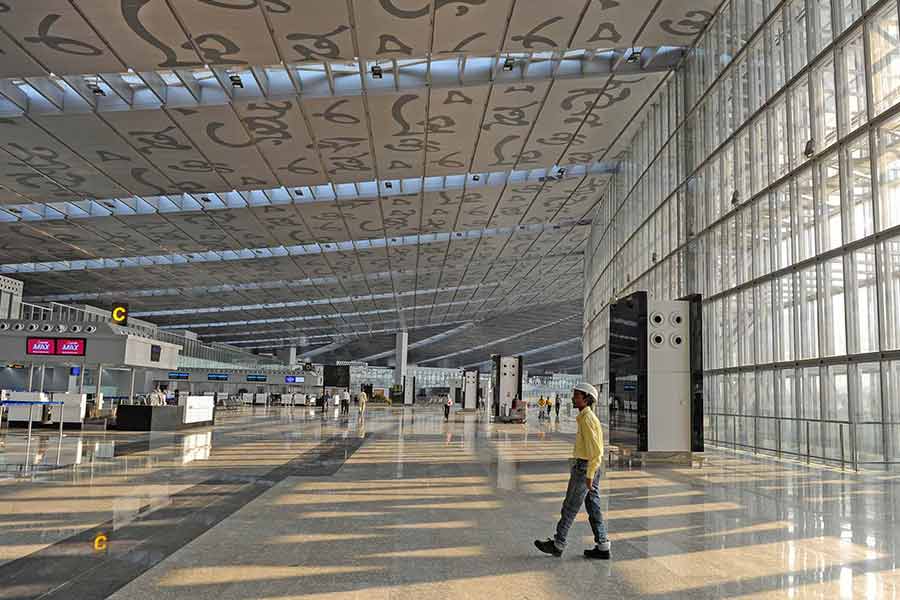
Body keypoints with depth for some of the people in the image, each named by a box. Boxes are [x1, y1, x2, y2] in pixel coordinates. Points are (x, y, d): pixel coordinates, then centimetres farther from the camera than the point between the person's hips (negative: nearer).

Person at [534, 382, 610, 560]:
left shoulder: (587, 419, -18)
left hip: (584, 468, -10)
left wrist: (589, 476, -22)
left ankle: (557, 544, 11)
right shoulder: (588, 418, 14)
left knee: (570, 508, 1)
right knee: (593, 508, 10)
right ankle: (603, 547, 12)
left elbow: (596, 451, -23)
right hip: (589, 469, 10)